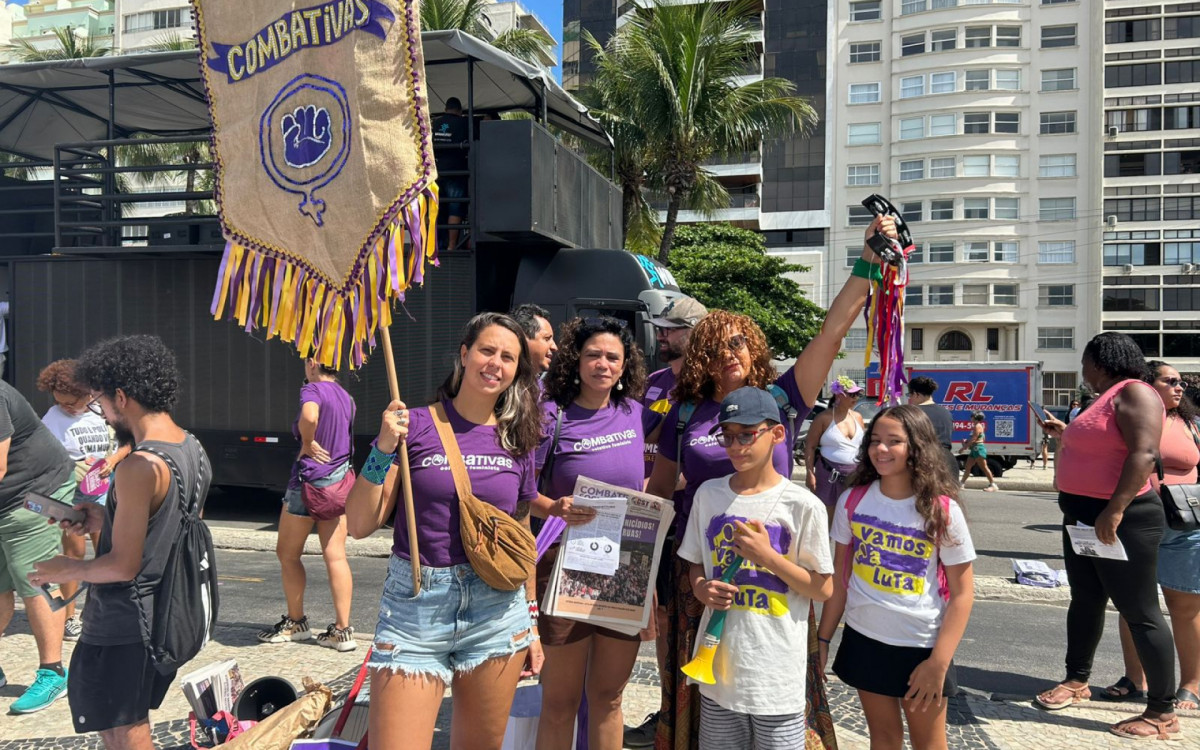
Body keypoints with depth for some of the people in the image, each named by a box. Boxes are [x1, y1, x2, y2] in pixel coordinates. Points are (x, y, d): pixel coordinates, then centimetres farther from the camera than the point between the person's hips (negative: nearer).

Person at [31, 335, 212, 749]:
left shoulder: (139, 468, -24)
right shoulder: (194, 450, 3)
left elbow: (122, 565, -22)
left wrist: (65, 570, -5)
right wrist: (108, 519, 8)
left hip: (123, 624, -8)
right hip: (167, 615, 9)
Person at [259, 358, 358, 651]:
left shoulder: (312, 390, -11)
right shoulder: (346, 397, 11)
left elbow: (309, 416, -33)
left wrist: (308, 443, -18)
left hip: (310, 479, -7)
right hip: (340, 483, 7)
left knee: (287, 553, 12)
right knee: (335, 557, 5)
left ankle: (295, 622, 22)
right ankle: (342, 630, 4)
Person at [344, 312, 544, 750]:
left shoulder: (517, 441, 5)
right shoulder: (415, 426, -4)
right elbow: (359, 526, -6)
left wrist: (532, 619, 14)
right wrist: (383, 451, -17)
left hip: (497, 612, 3)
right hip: (414, 611, -2)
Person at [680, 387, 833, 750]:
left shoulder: (803, 506, -10)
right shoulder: (709, 494, 2)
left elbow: (823, 589, -6)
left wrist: (767, 555, -17)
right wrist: (702, 588, -8)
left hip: (777, 673, -3)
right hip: (718, 662, 4)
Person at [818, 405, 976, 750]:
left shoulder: (943, 511, -12)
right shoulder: (852, 501, -5)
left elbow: (962, 593, -9)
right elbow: (839, 578, 3)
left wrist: (939, 663, -13)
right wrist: (823, 639, 3)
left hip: (922, 645, -2)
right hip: (864, 640, 2)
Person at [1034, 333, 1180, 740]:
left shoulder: (1135, 393, -15)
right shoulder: (1108, 397, 16)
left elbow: (1144, 453, -27)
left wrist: (1115, 509, -32)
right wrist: (1066, 434, 31)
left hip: (1120, 520, -10)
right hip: (1083, 516, 10)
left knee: (1140, 611, -3)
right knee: (1086, 601, 18)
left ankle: (1162, 713, 5)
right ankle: (1077, 680, 31)